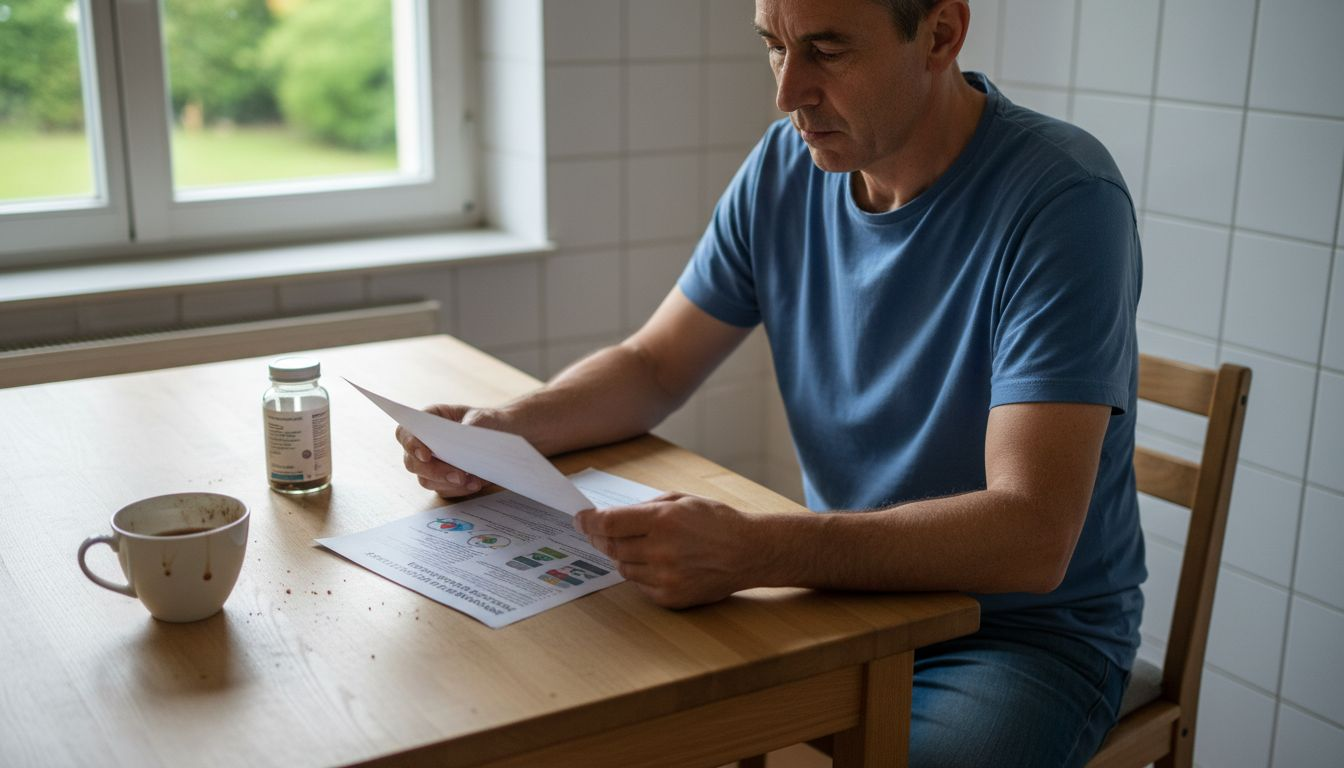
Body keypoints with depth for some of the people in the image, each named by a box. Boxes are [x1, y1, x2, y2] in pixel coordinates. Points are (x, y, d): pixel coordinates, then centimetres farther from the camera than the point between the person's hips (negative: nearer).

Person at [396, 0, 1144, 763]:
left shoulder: (1061, 199, -22)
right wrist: (509, 426, -14)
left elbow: (1030, 538, -31)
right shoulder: (787, 167, -2)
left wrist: (750, 552, -42)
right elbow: (654, 366, 7)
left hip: (1027, 630, -4)